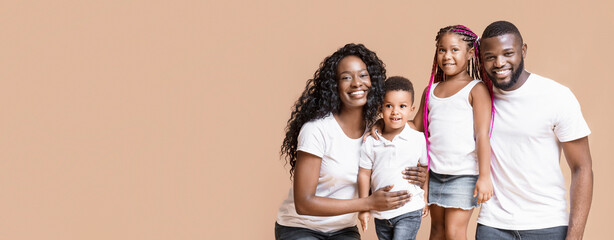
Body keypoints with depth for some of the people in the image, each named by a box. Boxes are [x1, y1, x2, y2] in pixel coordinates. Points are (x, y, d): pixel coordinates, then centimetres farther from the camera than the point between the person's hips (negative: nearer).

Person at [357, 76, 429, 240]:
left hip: (409, 211, -3)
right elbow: (364, 174, 2)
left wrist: (426, 200, 10)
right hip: (380, 214, 3)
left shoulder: (418, 139, -6)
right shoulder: (371, 142, -4)